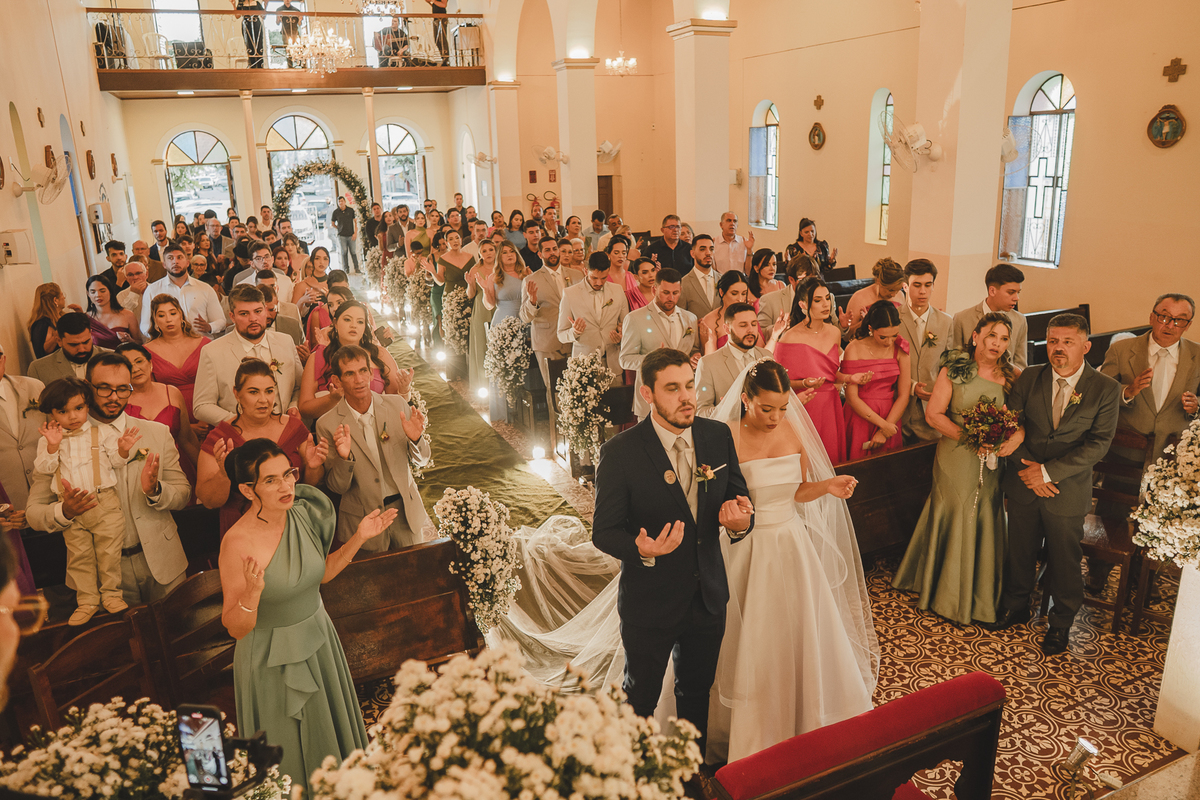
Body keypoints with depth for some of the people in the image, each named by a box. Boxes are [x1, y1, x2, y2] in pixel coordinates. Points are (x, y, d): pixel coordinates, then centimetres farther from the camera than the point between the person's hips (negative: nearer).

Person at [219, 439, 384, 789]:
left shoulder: (305, 512, -9)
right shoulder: (238, 543, -26)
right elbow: (235, 628, -19)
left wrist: (359, 538, -3)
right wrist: (253, 592, -38)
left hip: (318, 639, 6)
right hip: (271, 657, -6)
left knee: (328, 734, 25)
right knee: (287, 752, 14)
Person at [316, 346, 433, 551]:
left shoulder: (397, 405, -4)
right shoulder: (327, 425, -10)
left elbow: (421, 459, 3)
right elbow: (337, 487, -7)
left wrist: (415, 439, -19)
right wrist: (344, 458, -26)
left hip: (405, 510, 2)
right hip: (362, 519, -2)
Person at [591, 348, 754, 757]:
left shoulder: (718, 436, -7)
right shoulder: (620, 453, -21)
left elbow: (738, 498, 2)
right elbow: (603, 531, -16)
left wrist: (740, 520, -23)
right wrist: (641, 549, -37)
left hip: (708, 597, 4)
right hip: (650, 602, -4)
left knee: (697, 691, 26)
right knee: (640, 697, 19)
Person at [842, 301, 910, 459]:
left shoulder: (901, 349, -4)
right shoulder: (854, 349, -12)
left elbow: (904, 395, -5)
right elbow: (852, 397, -14)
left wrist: (884, 432, -11)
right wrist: (883, 424, -15)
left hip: (891, 417, 2)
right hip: (860, 415, -2)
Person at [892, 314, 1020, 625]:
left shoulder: (1012, 376, 0)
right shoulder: (954, 370, -7)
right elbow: (933, 414, -9)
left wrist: (1017, 436, -21)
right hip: (956, 458, -2)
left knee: (985, 524, 12)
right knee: (953, 520, 9)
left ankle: (981, 596, 33)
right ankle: (948, 592, 29)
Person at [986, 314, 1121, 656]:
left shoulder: (1106, 389, -10)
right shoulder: (1029, 378, -3)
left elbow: (1098, 444, -15)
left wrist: (1047, 472, -20)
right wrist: (1027, 467, -14)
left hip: (1067, 492, -2)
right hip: (1024, 486, 2)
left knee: (1064, 562, 13)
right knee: (1019, 553, 17)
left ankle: (1061, 622, 35)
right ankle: (1016, 607, 40)